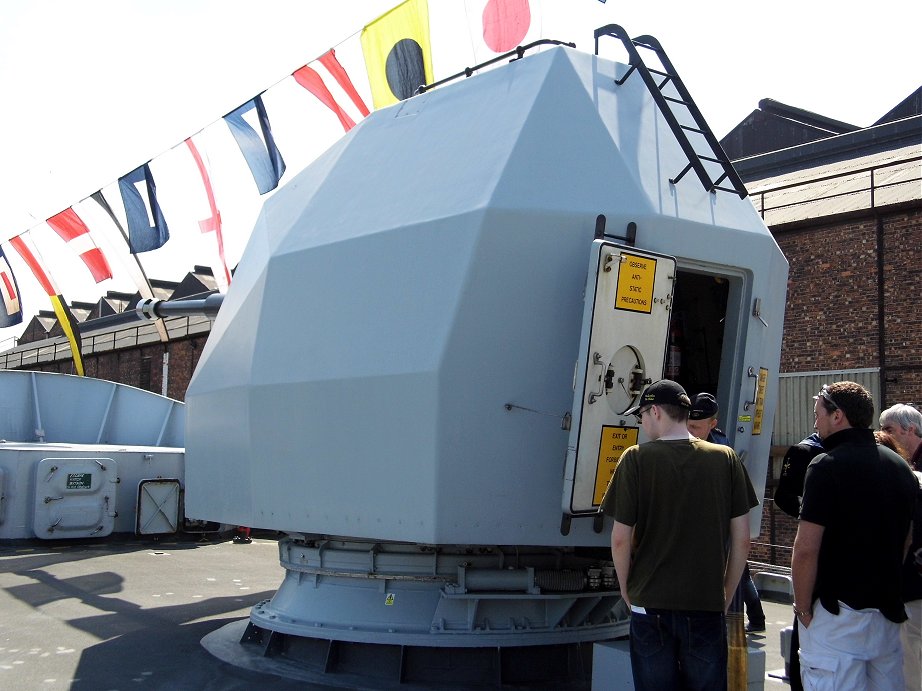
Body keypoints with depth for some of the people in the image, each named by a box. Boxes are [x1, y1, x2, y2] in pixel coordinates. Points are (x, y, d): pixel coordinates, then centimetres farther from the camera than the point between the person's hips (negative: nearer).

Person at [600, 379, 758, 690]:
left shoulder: (636, 459, -8)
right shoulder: (726, 458, -1)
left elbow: (621, 539, -8)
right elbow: (741, 540, 1)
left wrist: (628, 594, 7)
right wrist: (725, 598, 12)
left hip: (651, 606, -2)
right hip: (708, 606, 2)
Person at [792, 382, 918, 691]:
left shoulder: (828, 466, -13)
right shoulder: (901, 467, 10)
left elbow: (806, 549, -17)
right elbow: (906, 543, 18)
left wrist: (802, 608, -7)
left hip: (837, 615, -7)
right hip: (890, 612, 7)